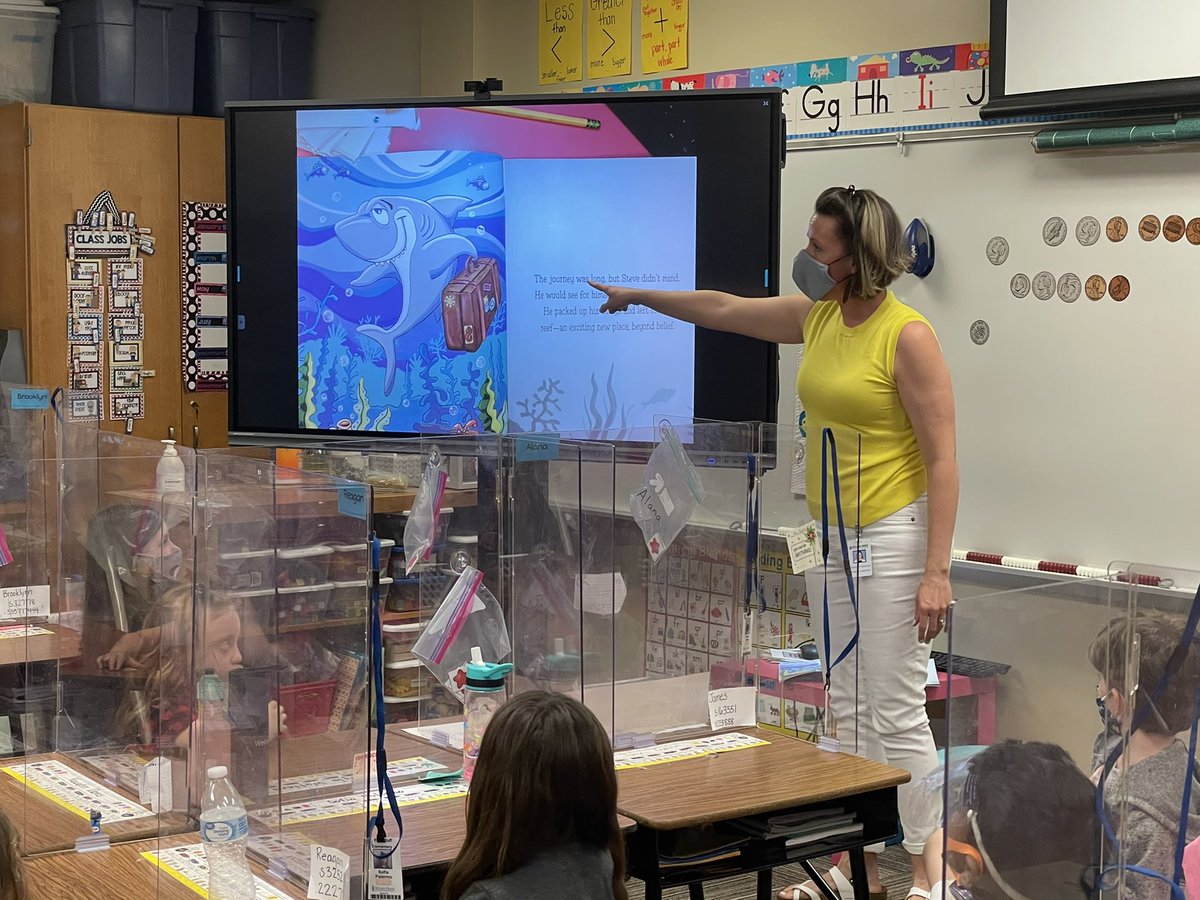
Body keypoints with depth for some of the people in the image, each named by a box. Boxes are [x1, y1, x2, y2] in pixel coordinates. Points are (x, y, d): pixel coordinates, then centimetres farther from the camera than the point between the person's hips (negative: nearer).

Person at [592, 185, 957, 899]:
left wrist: (936, 572, -20)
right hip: (830, 537, 8)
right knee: (849, 708, 12)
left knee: (896, 716, -4)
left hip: (893, 537, -8)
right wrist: (638, 296, 30)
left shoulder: (909, 336, -16)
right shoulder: (818, 316, 6)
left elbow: (944, 459, -17)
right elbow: (724, 310, 23)